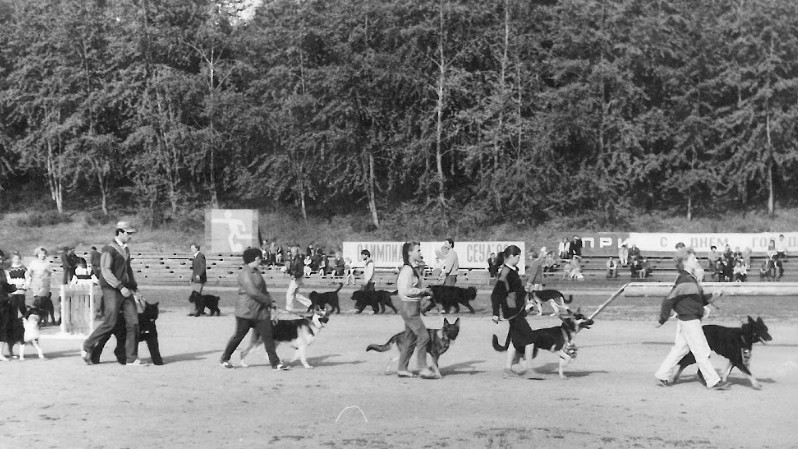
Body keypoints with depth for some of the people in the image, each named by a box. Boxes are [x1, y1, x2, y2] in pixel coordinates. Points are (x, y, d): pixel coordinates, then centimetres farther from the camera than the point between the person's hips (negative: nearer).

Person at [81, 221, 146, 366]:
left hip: (125, 290, 7)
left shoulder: (126, 249, 17)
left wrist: (134, 287, 19)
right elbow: (106, 272, -17)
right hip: (112, 290, -7)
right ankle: (87, 348, 13)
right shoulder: (109, 249, -9)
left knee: (133, 322, -1)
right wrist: (121, 287, -24)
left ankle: (131, 358, 3)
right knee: (110, 323, -8)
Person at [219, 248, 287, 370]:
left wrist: (271, 304, 10)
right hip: (246, 311, -8)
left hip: (261, 312, 8)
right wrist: (268, 300, -13)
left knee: (268, 336, 0)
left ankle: (275, 363, 0)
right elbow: (252, 292, -22)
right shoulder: (245, 274, -13)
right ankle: (224, 359, 19)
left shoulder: (256, 273, 17)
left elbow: (263, 291, 23)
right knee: (239, 336, 3)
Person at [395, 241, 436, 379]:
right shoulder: (407, 269, -17)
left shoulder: (414, 268, 14)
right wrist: (423, 291, -14)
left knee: (410, 339, 12)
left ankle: (402, 369, 16)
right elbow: (406, 290, -24)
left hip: (414, 307, 10)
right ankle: (423, 369, -7)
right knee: (423, 336, -10)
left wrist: (424, 294, 9)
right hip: (409, 306, -10)